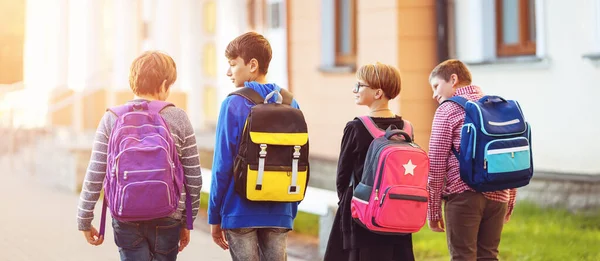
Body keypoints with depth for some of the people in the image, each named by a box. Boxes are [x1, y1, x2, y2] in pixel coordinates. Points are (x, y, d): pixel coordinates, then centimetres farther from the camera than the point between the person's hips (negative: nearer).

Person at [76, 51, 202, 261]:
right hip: (167, 219, 0)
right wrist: (187, 221, 11)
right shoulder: (178, 119, -2)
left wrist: (84, 220, 6)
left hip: (126, 219, 0)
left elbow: (94, 176, -3)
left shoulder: (112, 119, -2)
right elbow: (194, 178, 0)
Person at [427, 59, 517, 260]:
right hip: (498, 196, 5)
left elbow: (436, 164, -4)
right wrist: (509, 203, 20)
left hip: (463, 195, -5)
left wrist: (433, 210, 1)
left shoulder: (448, 110, -1)